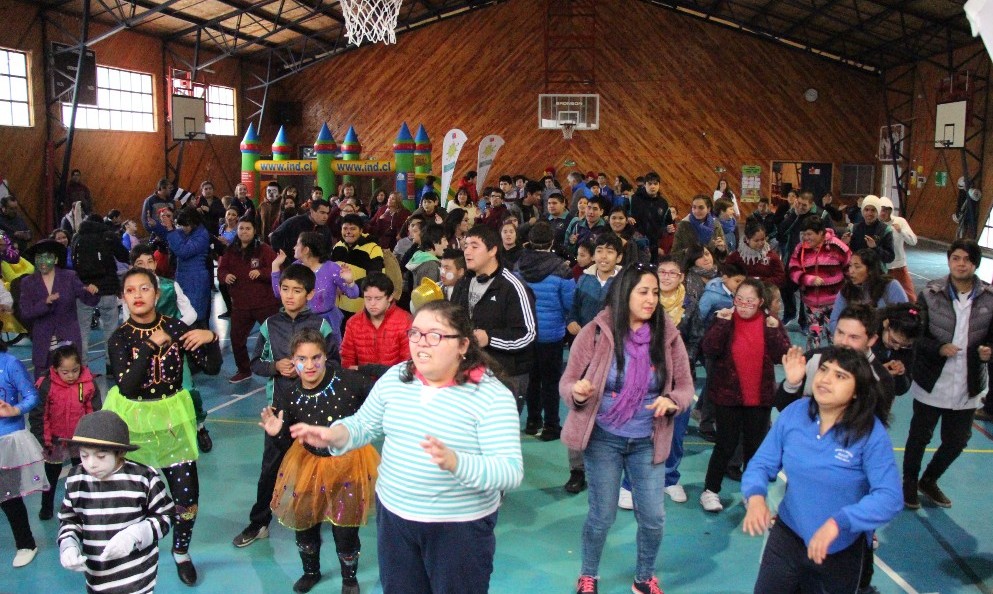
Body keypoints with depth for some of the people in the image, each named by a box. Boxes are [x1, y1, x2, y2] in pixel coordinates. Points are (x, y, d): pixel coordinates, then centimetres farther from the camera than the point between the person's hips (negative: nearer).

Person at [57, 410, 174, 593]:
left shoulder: (143, 478, -17)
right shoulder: (75, 480, -5)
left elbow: (165, 516, -7)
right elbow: (69, 520, 9)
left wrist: (135, 534, -21)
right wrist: (68, 546, -9)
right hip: (96, 577, 4)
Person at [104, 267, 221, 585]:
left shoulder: (176, 328, -5)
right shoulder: (119, 338, -6)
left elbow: (212, 368, -3)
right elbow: (127, 386, -19)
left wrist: (211, 339, -21)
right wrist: (150, 345, -23)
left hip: (172, 416, 1)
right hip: (133, 420, 0)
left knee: (187, 492, 1)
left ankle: (181, 551, 28)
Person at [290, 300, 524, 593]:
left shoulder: (492, 396, -19)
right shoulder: (394, 378, -2)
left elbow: (510, 472, -25)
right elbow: (365, 424, 10)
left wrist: (454, 462, -40)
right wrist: (333, 435, -12)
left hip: (460, 526, -5)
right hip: (393, 514, 5)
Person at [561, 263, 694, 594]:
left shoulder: (668, 336, -5)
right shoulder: (595, 332, -11)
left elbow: (685, 386, 1)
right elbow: (567, 383, -6)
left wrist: (671, 401, -20)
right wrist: (577, 392, -29)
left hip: (647, 441, 2)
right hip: (603, 438, -2)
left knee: (653, 517, 7)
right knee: (602, 515, 8)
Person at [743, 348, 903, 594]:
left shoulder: (871, 433, -19)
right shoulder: (794, 412, -9)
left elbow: (889, 498, -24)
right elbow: (762, 463, -6)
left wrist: (838, 523, -36)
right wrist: (755, 496, -26)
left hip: (841, 549, -2)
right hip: (787, 535, 2)